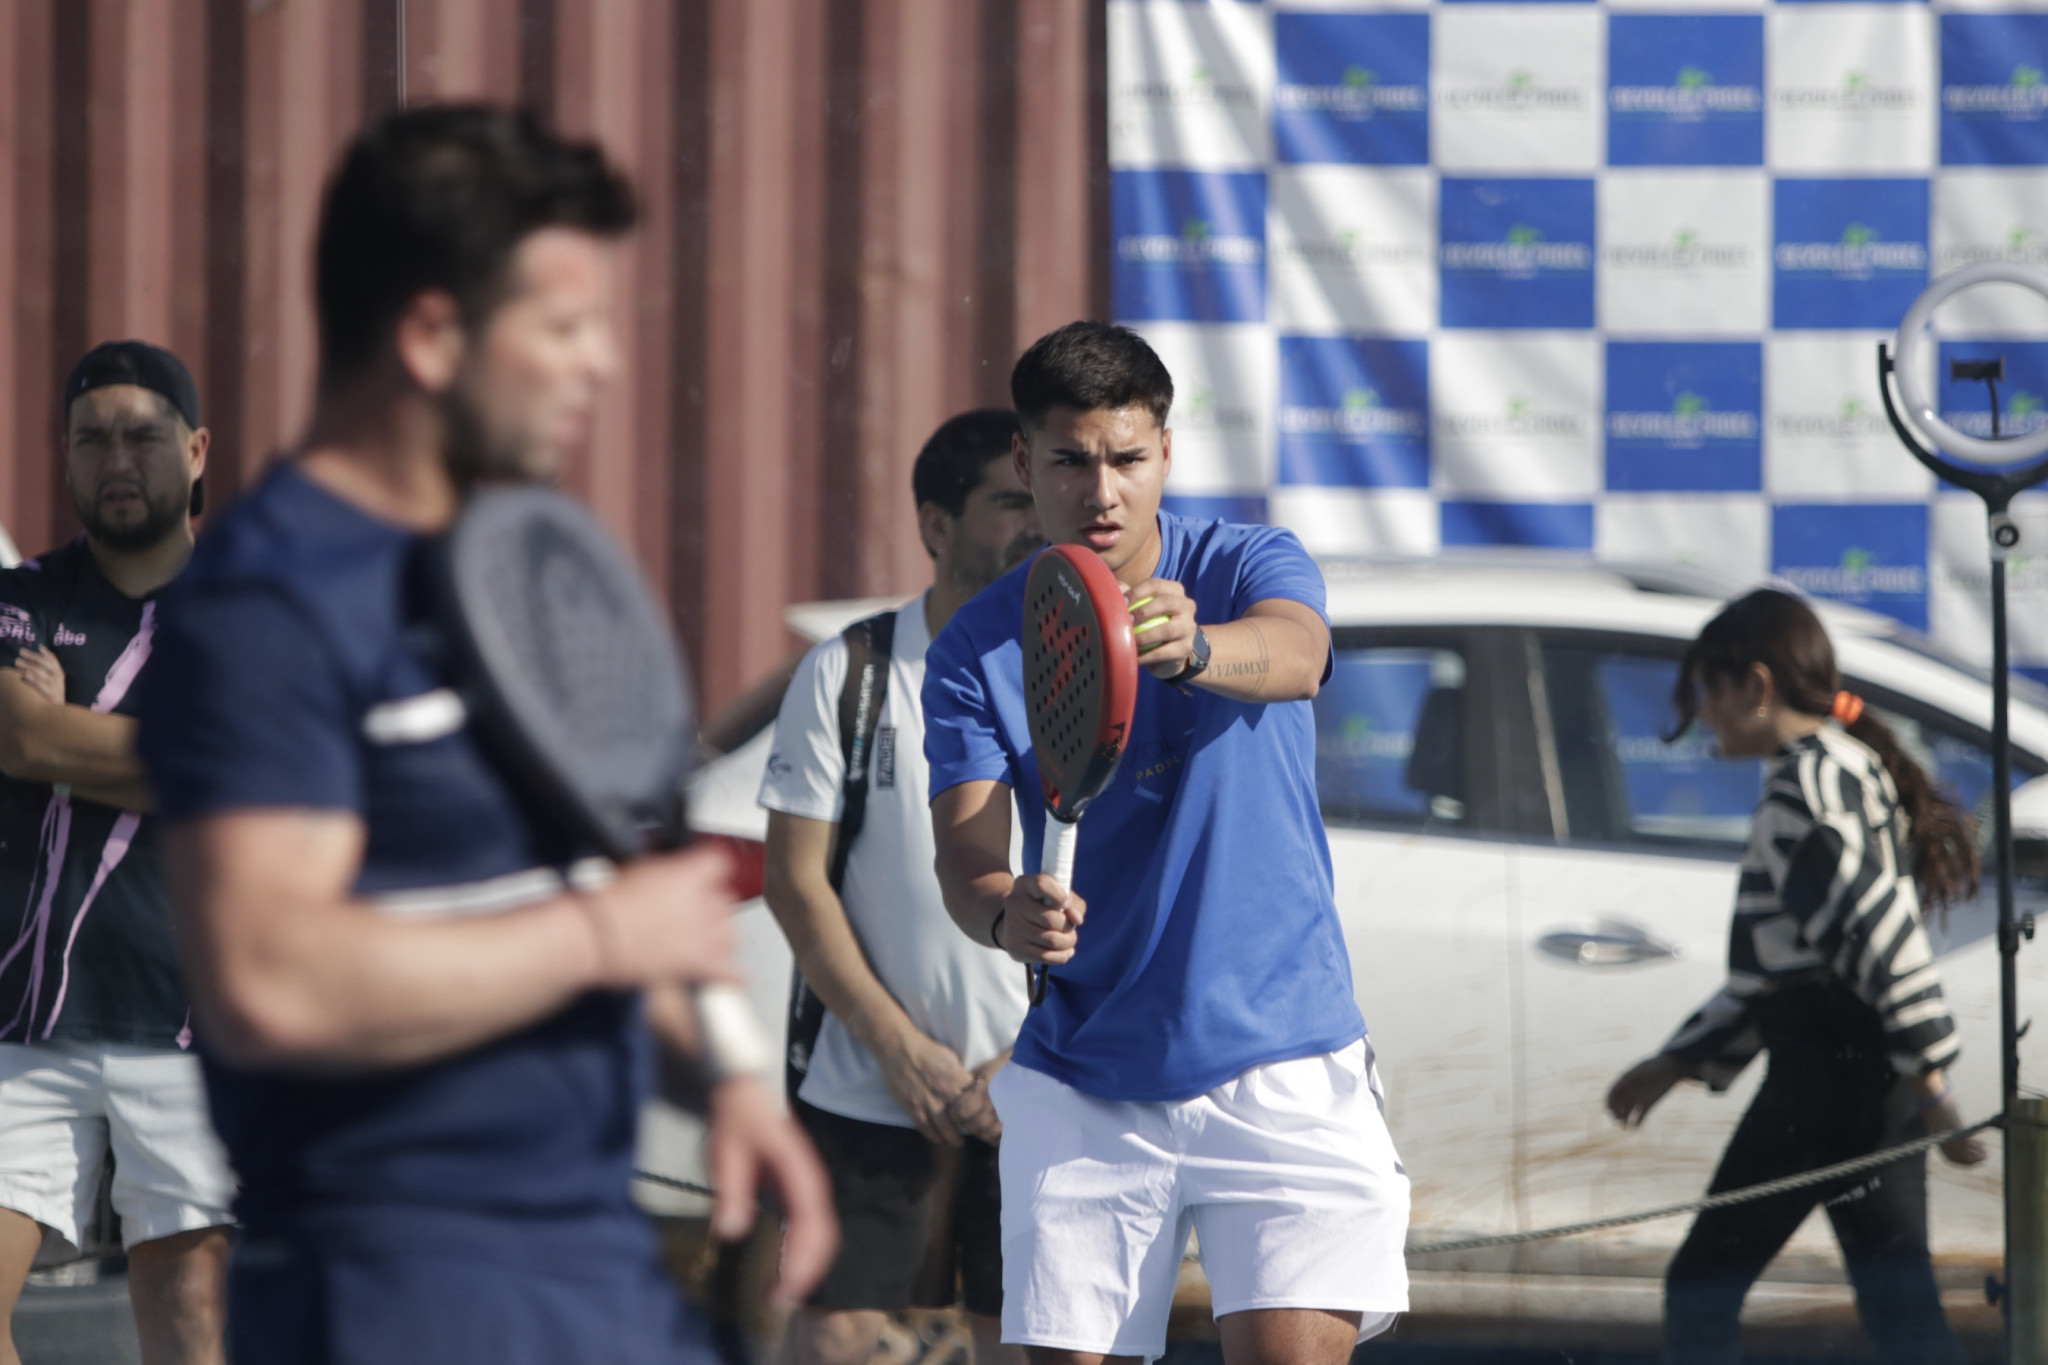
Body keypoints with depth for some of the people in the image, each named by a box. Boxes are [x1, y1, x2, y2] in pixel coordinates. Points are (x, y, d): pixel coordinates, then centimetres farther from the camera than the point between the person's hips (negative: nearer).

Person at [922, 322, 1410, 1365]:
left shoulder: (1251, 570, -4)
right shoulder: (976, 649, 0)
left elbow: (1294, 654, -28)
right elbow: (966, 854, -10)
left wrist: (1192, 646, -51)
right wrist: (1006, 913, -35)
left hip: (1279, 1069, -2)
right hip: (1079, 1078, 2)